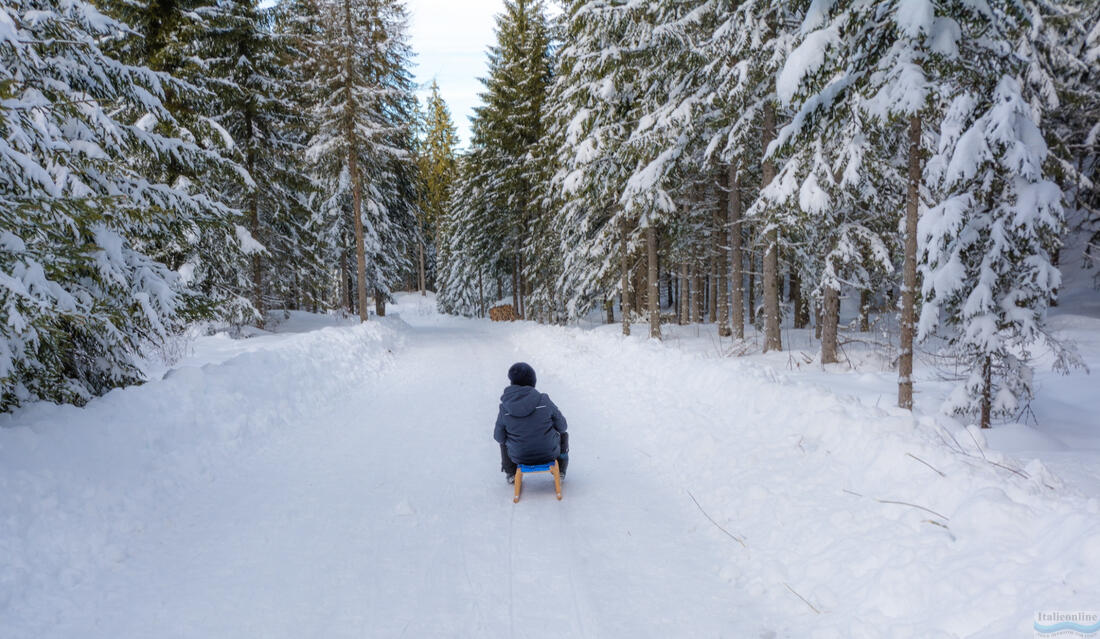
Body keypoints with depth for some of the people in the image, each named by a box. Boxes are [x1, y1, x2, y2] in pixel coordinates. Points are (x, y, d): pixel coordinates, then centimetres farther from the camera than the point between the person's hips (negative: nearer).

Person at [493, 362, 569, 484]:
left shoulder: (504, 409, -17)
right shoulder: (544, 400, -19)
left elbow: (499, 437, -5)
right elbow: (561, 426, -8)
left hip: (519, 457, 1)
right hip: (549, 454, -1)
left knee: (503, 441, 32)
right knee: (563, 435, 31)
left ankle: (511, 474, 41)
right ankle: (560, 472, 39)